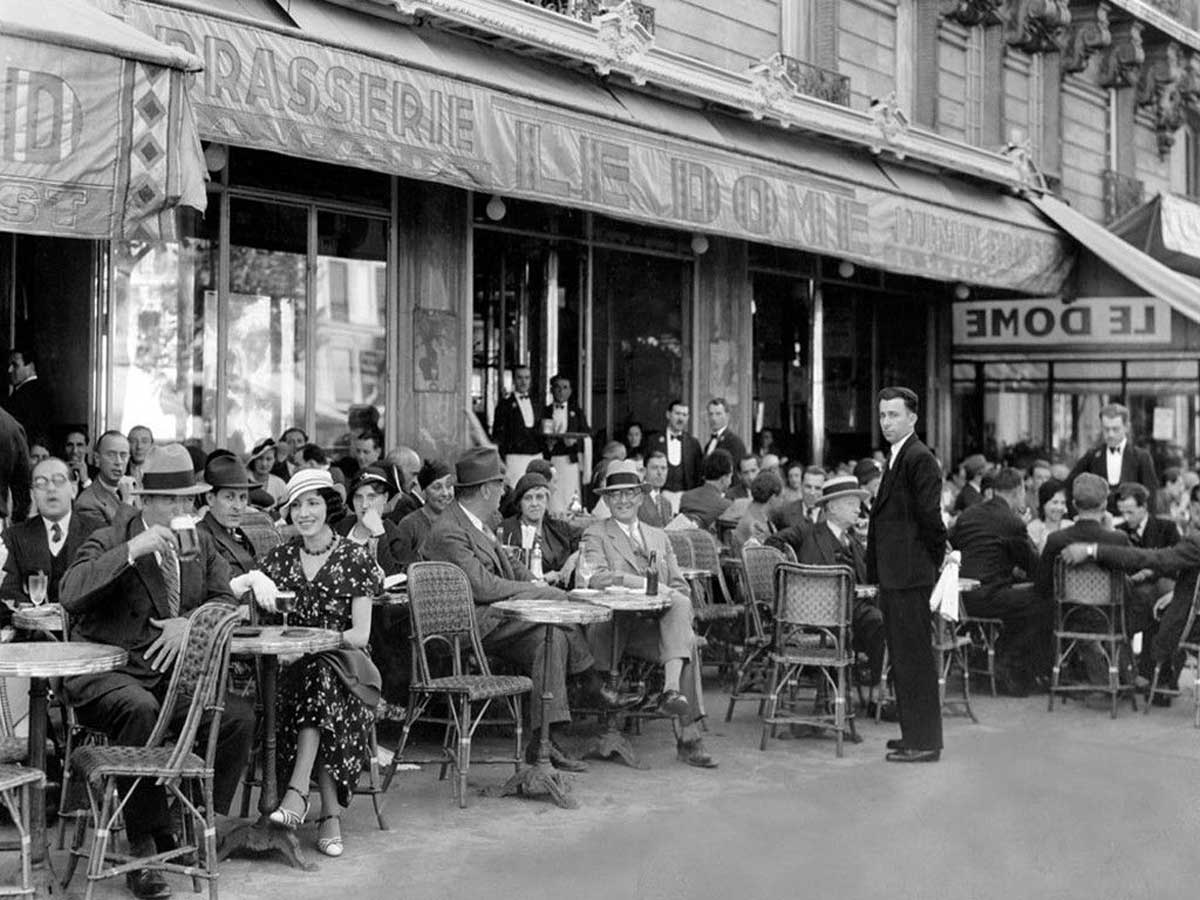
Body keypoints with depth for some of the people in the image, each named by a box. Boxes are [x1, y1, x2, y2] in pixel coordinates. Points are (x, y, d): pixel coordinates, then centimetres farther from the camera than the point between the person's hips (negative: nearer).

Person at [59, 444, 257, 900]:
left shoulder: (201, 545, 14)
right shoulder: (109, 540, -3)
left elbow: (224, 600, 8)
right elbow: (70, 595, -20)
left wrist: (190, 622, -12)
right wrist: (131, 550, -27)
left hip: (173, 672, 5)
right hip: (107, 673, -5)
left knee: (239, 715, -20)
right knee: (139, 709, -38)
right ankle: (144, 850, -29)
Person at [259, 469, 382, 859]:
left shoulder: (355, 558, 2)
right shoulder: (280, 558, 12)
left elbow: (360, 634, -4)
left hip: (343, 663, -2)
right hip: (293, 665, 2)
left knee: (319, 677, -35)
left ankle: (297, 792, -39)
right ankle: (330, 813, -36)